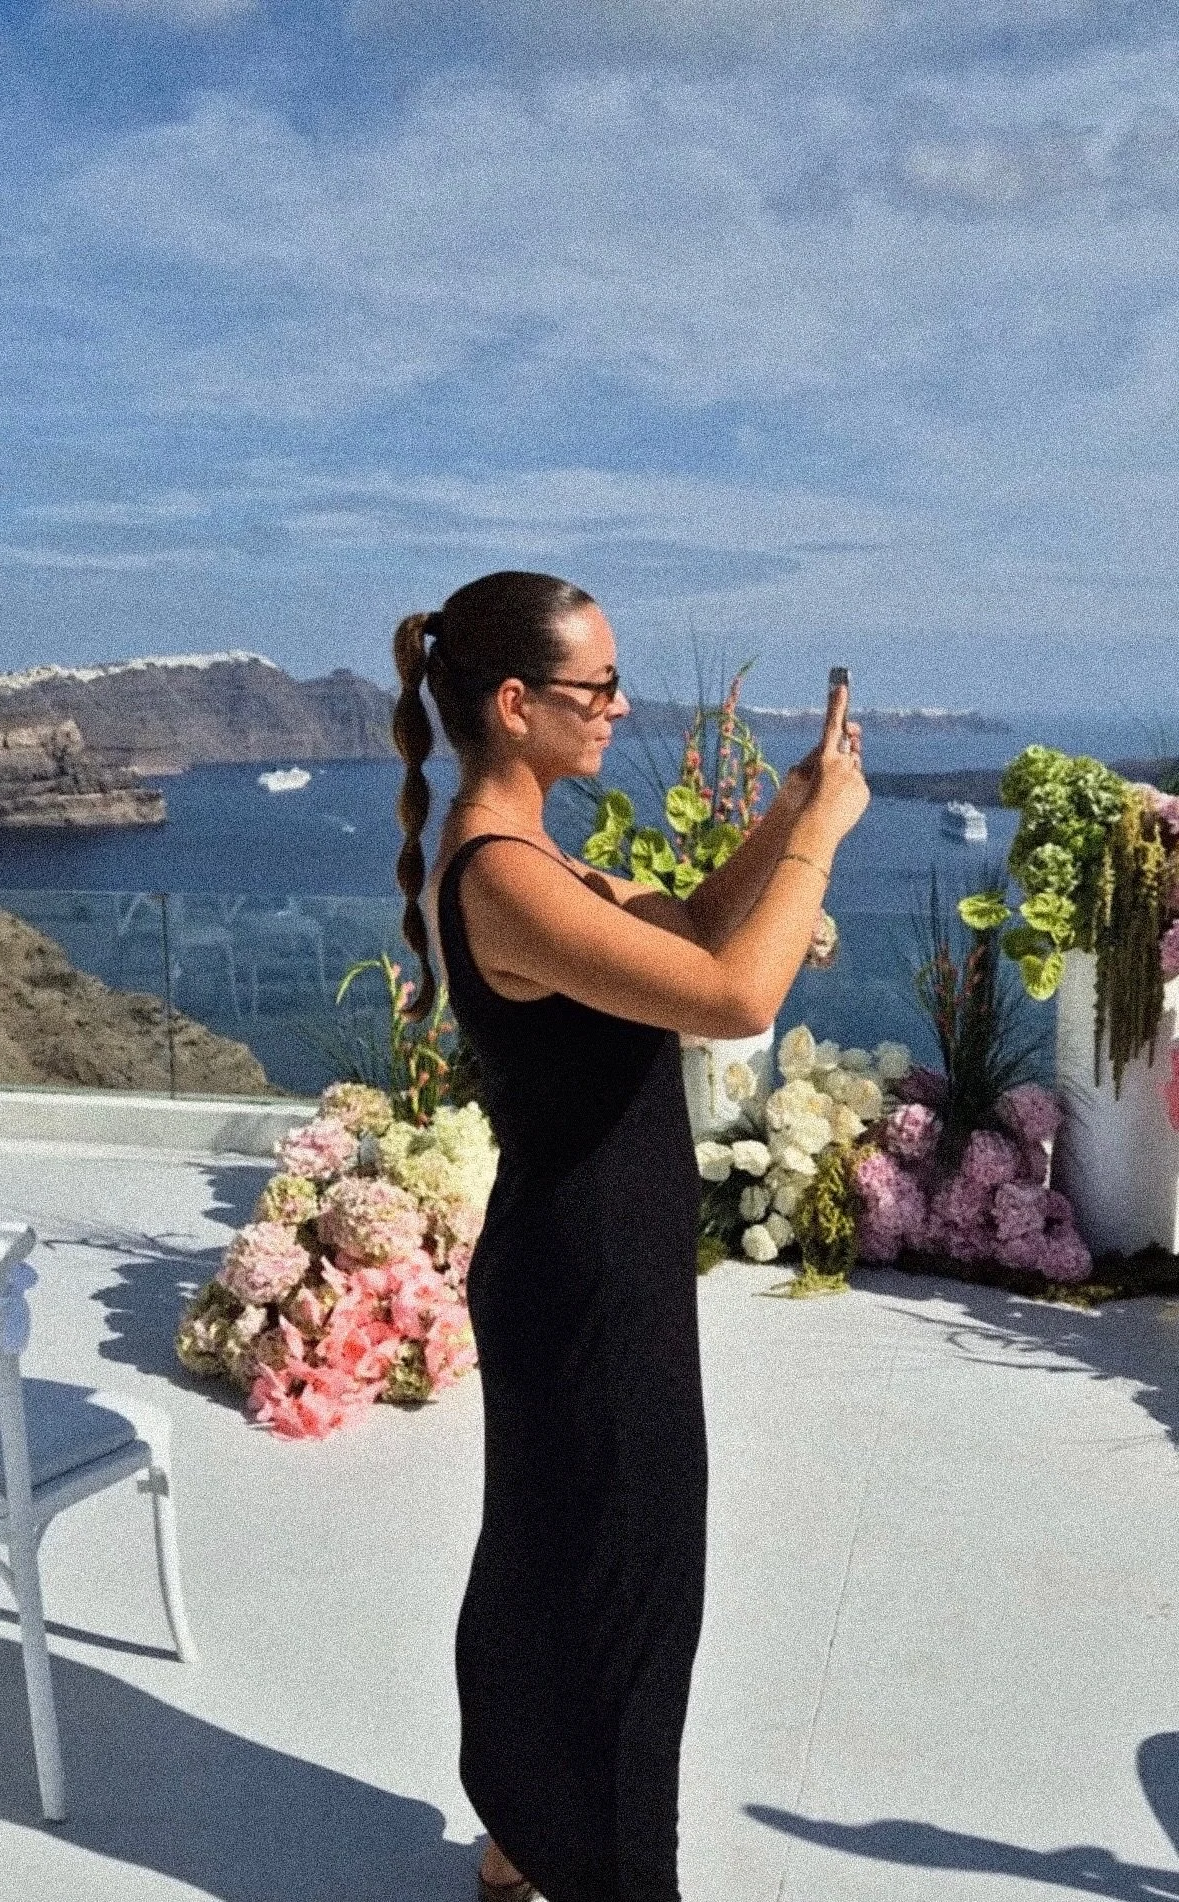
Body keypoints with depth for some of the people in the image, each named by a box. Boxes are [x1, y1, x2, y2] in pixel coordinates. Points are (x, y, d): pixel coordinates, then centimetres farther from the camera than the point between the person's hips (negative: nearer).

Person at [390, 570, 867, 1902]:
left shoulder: (515, 856, 6)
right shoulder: (500, 876, -25)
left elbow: (695, 925, 13)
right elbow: (737, 999, -33)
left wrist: (789, 814, -1)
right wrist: (821, 830, -21)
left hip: (578, 1270, 10)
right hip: (588, 1288, -10)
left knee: (542, 1566, 23)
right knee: (610, 1584, 8)